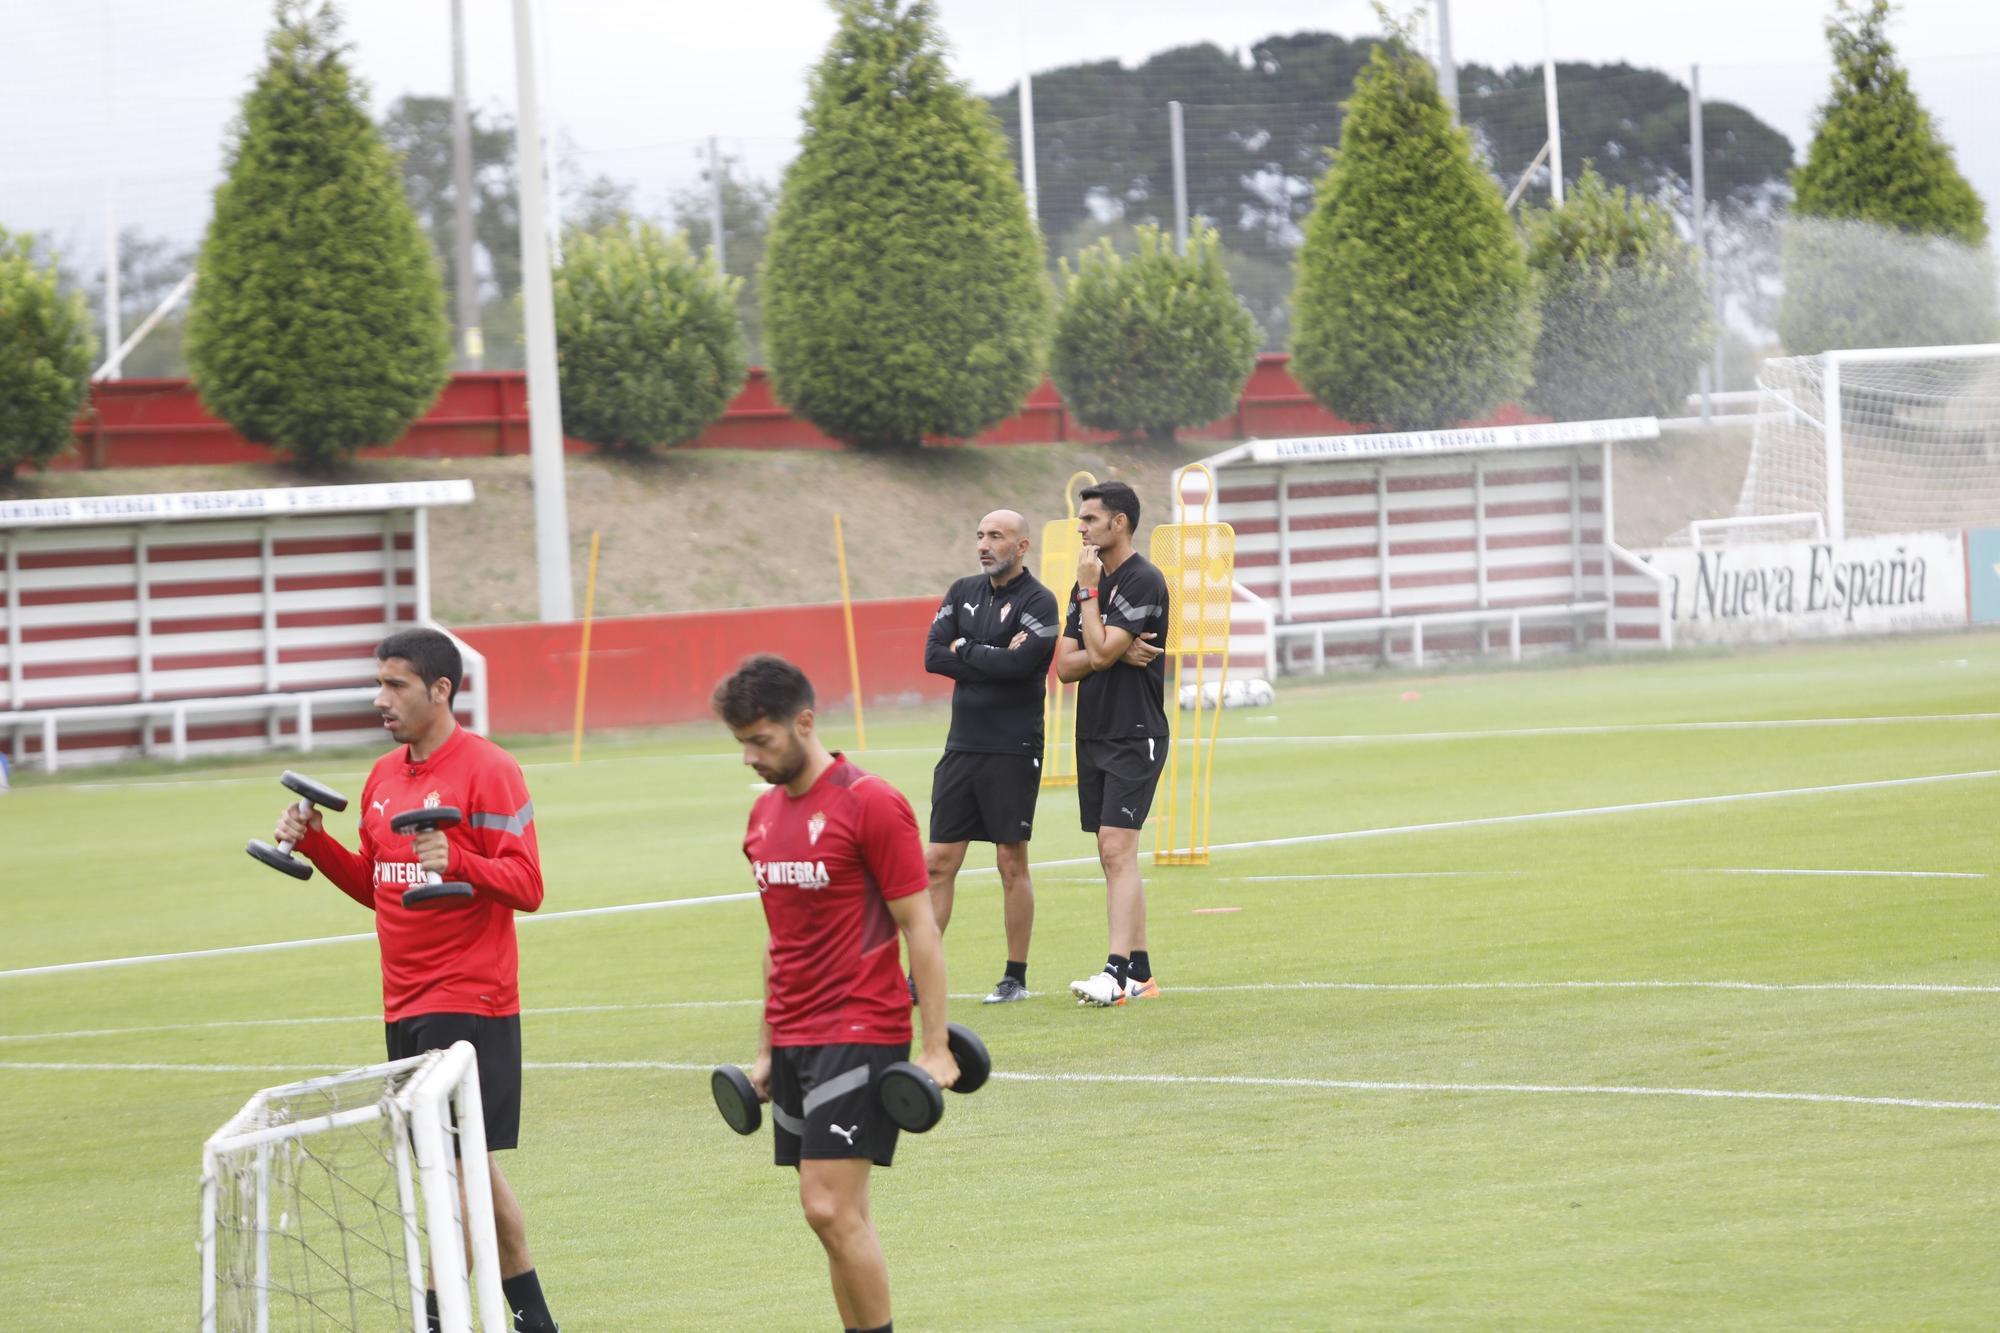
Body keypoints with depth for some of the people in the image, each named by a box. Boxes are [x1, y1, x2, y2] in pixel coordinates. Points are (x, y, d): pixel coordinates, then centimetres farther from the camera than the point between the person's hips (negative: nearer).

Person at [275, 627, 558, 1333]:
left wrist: (457, 862, -30)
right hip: (404, 1004, 8)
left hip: (468, 1003, -8)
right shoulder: (384, 776, 14)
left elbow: (526, 885, -14)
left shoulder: (486, 769, -10)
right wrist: (314, 842, 9)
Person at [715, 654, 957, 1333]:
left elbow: (920, 930, -10)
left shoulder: (871, 804, -11)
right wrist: (766, 1050, 20)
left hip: (859, 1034, -7)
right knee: (840, 1215, 8)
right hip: (794, 1040, 7)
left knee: (832, 1210, -14)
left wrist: (936, 1048, -12)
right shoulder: (765, 813, 12)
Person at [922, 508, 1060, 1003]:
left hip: (1012, 751, -5)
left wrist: (964, 651, -7)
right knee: (938, 861, 3)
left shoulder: (1038, 602, -6)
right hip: (962, 747, 5)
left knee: (1011, 862, 0)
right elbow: (932, 657, 0)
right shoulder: (963, 592, 12)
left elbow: (1018, 664, -21)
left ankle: (1016, 977, 8)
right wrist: (994, 660, -9)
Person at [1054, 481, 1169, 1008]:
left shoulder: (1144, 582, -12)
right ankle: (1140, 972, 14)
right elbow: (1065, 666, 8)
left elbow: (1099, 651, -20)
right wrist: (1117, 653, -9)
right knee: (1113, 858, 9)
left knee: (1117, 850, -17)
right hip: (1093, 738, 9)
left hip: (1135, 737, -9)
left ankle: (1116, 974, -22)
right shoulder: (1089, 583, 14)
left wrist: (1088, 591, -10)